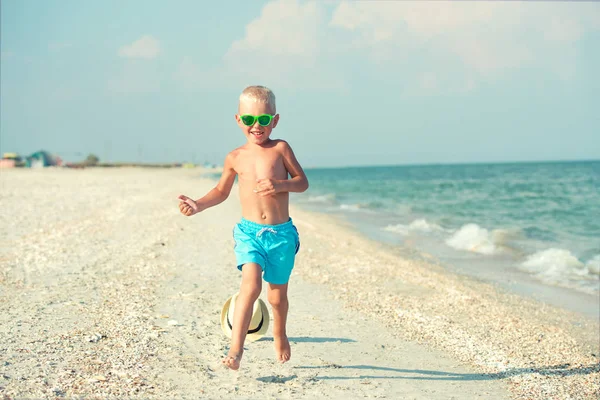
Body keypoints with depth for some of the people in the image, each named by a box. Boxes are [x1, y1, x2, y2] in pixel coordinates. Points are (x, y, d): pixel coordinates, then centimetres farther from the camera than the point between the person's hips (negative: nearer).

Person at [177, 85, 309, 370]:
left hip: (281, 232, 0)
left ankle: (279, 335, 43)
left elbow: (303, 182, 0)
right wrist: (198, 205, 3)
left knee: (277, 294, 13)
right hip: (249, 231, 0)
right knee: (251, 283, -23)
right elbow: (221, 191, 19)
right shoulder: (235, 158, 5)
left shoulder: (280, 148, -1)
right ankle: (235, 348, -24)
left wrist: (280, 185, -18)